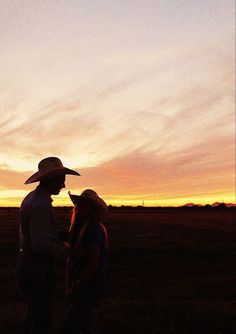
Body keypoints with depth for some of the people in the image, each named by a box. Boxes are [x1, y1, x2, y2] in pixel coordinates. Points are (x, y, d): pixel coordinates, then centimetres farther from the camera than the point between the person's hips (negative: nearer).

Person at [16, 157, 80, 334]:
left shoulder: (31, 199, 10)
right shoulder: (40, 204, -23)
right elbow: (41, 244, -29)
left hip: (28, 265, 10)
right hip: (39, 270, -9)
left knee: (36, 316, 23)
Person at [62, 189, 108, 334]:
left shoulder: (94, 229, -19)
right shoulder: (78, 227, 7)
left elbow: (94, 263, -21)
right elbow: (71, 257, 11)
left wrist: (76, 288, -14)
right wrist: (69, 285, 8)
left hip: (91, 285, -9)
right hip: (81, 283, 9)